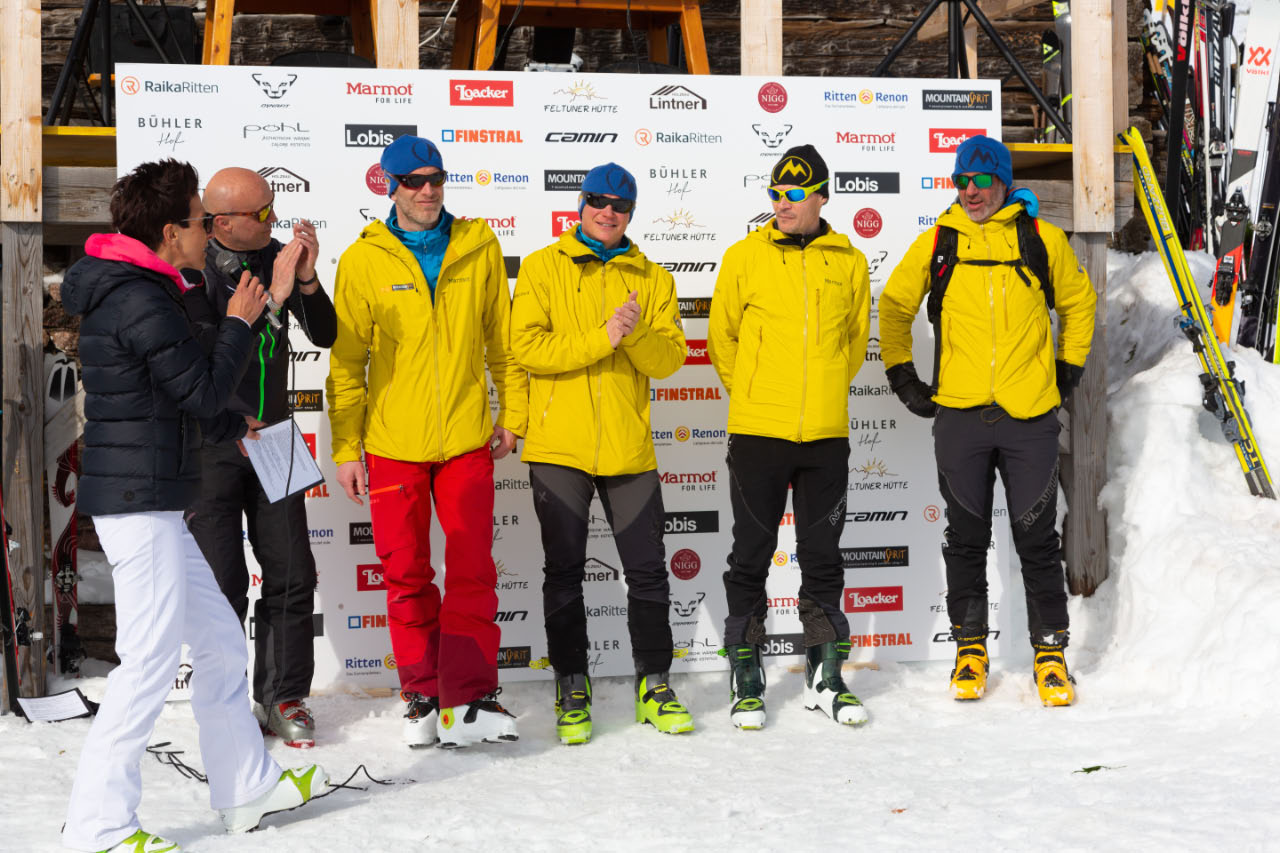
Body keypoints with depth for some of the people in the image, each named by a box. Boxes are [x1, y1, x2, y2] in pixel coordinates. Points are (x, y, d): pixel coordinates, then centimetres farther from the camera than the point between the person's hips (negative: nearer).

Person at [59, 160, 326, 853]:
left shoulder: (134, 294, 15)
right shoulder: (141, 301, -17)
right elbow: (204, 391, -14)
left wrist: (234, 429, 32)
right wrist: (239, 322, -1)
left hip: (150, 507, 11)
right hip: (138, 505, -11)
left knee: (218, 639, 17)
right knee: (151, 661, -8)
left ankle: (246, 785, 27)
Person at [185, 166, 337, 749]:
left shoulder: (275, 258, 1)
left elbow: (324, 336, -1)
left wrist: (307, 280, -19)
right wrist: (271, 296, -28)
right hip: (210, 442, -4)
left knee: (292, 574, 2)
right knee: (222, 584, 0)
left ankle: (284, 697, 15)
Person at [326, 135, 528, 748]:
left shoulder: (479, 248, 3)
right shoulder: (363, 260, -2)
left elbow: (502, 340, 10)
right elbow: (346, 361, 0)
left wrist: (512, 414, 7)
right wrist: (346, 447, -3)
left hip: (467, 439, 1)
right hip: (392, 443, -1)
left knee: (472, 571, -3)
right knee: (406, 573, 6)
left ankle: (466, 698, -1)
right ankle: (422, 694, 18)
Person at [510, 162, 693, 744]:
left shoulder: (651, 279, 9)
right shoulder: (543, 268, 2)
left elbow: (670, 359, 1)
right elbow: (527, 347, -10)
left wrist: (636, 332, -19)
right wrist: (602, 336, -18)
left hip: (628, 449, 2)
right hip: (558, 448, -2)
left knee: (648, 571, 5)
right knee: (564, 574, 5)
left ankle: (653, 686, 18)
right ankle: (572, 691, 15)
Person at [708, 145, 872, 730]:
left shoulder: (849, 261, 5)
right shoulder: (745, 257, 0)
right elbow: (721, 336, 9)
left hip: (826, 434, 2)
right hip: (758, 433, -2)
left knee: (823, 557, 9)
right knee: (751, 555, 2)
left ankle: (825, 678, 19)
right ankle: (746, 682, 12)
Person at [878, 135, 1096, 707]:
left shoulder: (1042, 239, 3)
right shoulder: (937, 243, 4)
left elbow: (1077, 301, 19)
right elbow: (894, 305, 17)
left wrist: (1068, 369, 14)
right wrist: (901, 375, 12)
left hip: (1030, 415, -1)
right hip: (959, 413, 1)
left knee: (1037, 540, 3)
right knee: (966, 539, 8)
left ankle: (1051, 650, 14)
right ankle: (970, 648, 20)